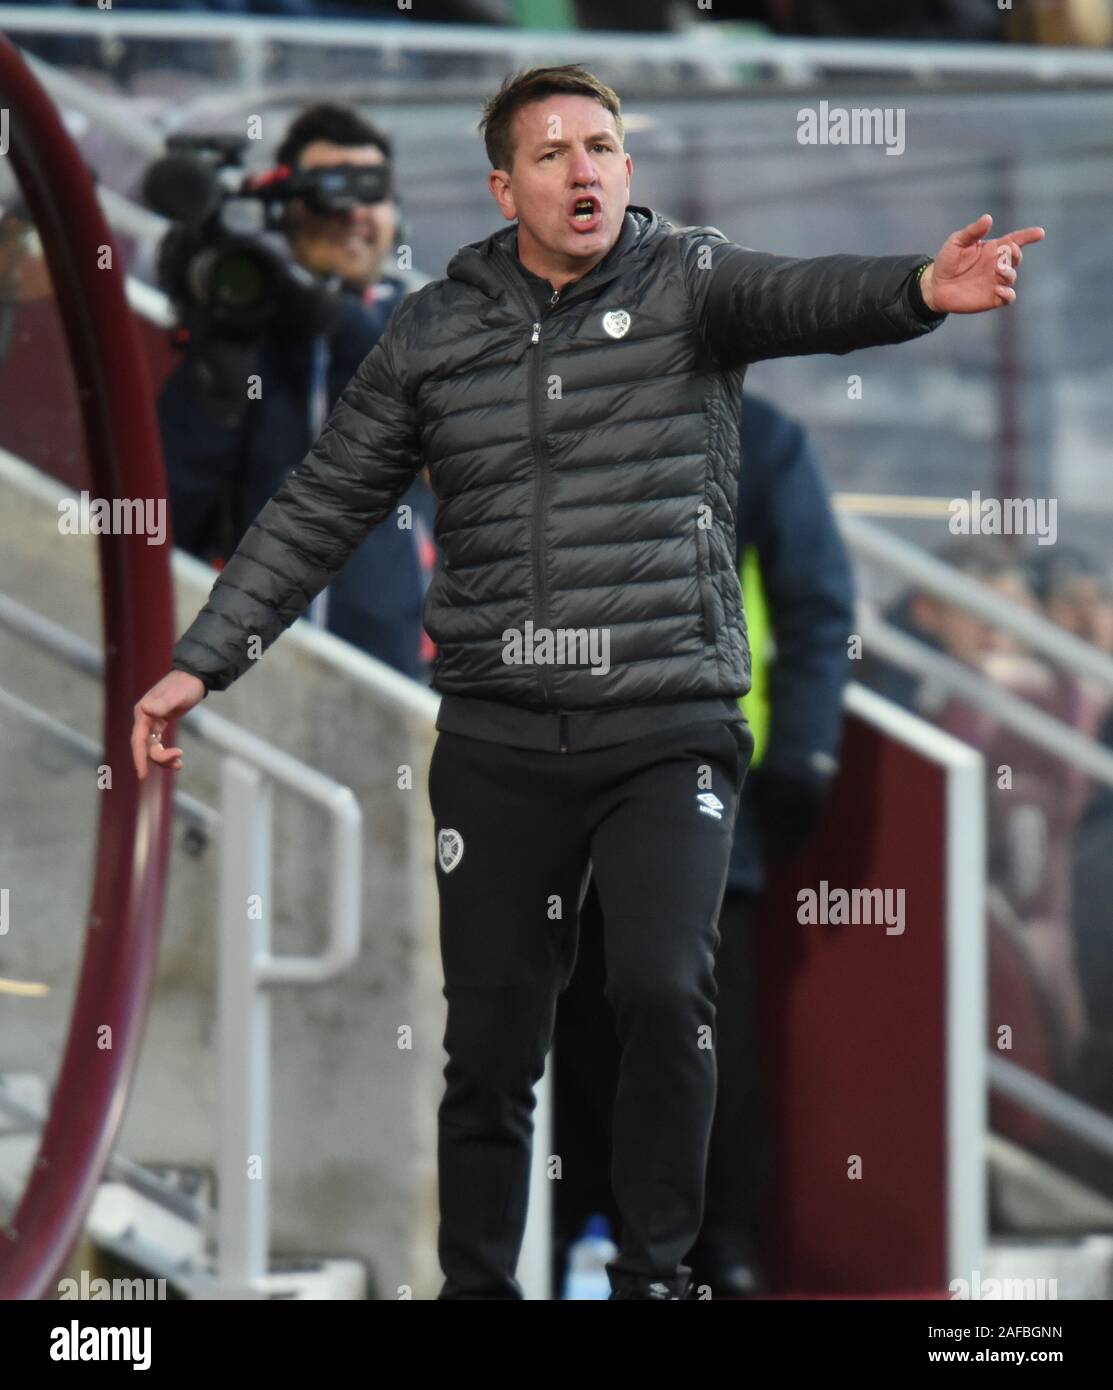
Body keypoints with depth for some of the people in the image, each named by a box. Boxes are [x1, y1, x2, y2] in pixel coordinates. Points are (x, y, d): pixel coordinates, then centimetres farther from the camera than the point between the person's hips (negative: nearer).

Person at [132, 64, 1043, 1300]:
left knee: (663, 988, -19)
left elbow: (803, 299, -23)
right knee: (490, 1044, 5)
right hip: (499, 745, 2)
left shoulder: (686, 284, -1)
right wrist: (199, 663, 8)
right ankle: (475, 1284, 19)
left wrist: (919, 290, -45)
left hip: (667, 733, -2)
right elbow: (319, 511, 12)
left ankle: (654, 1271, -3)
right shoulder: (433, 335, 6)